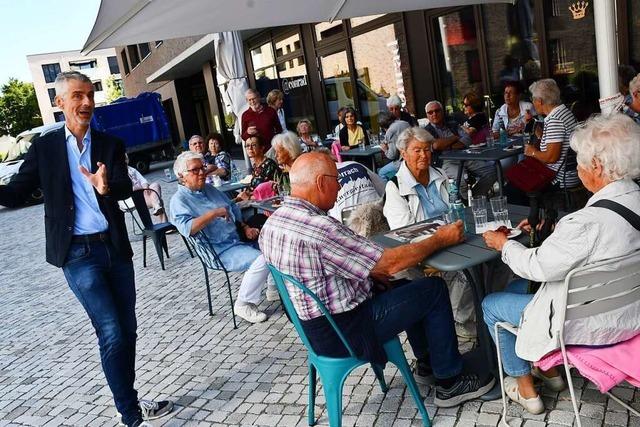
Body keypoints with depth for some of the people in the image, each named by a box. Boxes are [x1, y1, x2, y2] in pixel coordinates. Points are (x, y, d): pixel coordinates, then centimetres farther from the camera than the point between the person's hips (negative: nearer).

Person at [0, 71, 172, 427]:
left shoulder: (110, 145, 6)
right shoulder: (44, 147, 2)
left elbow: (126, 187, -9)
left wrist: (107, 186, -32)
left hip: (115, 247, 4)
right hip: (78, 253, -3)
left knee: (128, 330, 11)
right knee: (112, 334, -6)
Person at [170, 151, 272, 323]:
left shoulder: (209, 189, 16)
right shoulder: (179, 199, -8)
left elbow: (234, 209, 22)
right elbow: (187, 228, -26)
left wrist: (245, 227, 6)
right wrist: (215, 213, -24)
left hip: (237, 239, 9)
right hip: (219, 252, -9)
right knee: (262, 260, -26)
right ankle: (244, 304, -10)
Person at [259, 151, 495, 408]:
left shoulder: (271, 223, 0)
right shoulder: (318, 227, -30)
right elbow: (390, 263, -24)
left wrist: (371, 272, 7)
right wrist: (441, 239, -11)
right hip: (343, 334, -9)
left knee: (406, 285, 22)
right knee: (434, 290, 1)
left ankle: (427, 362, 36)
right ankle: (450, 383, 15)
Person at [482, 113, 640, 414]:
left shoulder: (588, 221, -35)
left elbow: (537, 266, -22)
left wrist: (503, 243, -5)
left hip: (590, 325, -8)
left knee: (491, 305, 11)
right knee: (517, 286, 24)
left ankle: (526, 390, 27)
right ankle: (550, 369, 36)